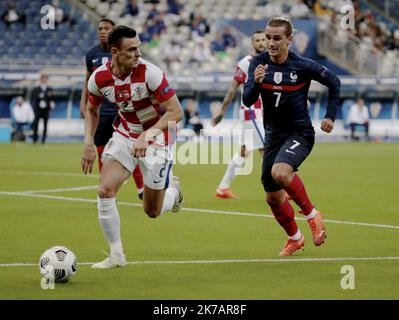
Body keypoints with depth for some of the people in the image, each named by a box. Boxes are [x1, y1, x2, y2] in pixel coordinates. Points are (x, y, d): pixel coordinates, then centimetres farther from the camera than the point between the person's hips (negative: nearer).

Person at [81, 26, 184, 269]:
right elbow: (92, 109, 9)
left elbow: (176, 112, -24)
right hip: (124, 136, 3)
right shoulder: (99, 78, -13)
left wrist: (147, 135, -33)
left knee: (153, 212, 3)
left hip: (156, 138, -3)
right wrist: (89, 142, -3)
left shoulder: (149, 73, -26)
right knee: (105, 190, -17)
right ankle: (117, 255, -3)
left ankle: (173, 188, 40)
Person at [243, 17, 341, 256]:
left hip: (300, 133, -5)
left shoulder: (304, 66, -12)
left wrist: (331, 116, -1)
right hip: (273, 135, 5)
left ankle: (312, 214, -12)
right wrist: (256, 83, -31)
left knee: (280, 172, -34)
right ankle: (295, 238, 36)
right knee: (273, 197, 10)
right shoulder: (259, 63, -5)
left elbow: (334, 82, 4)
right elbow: (248, 101, -11)